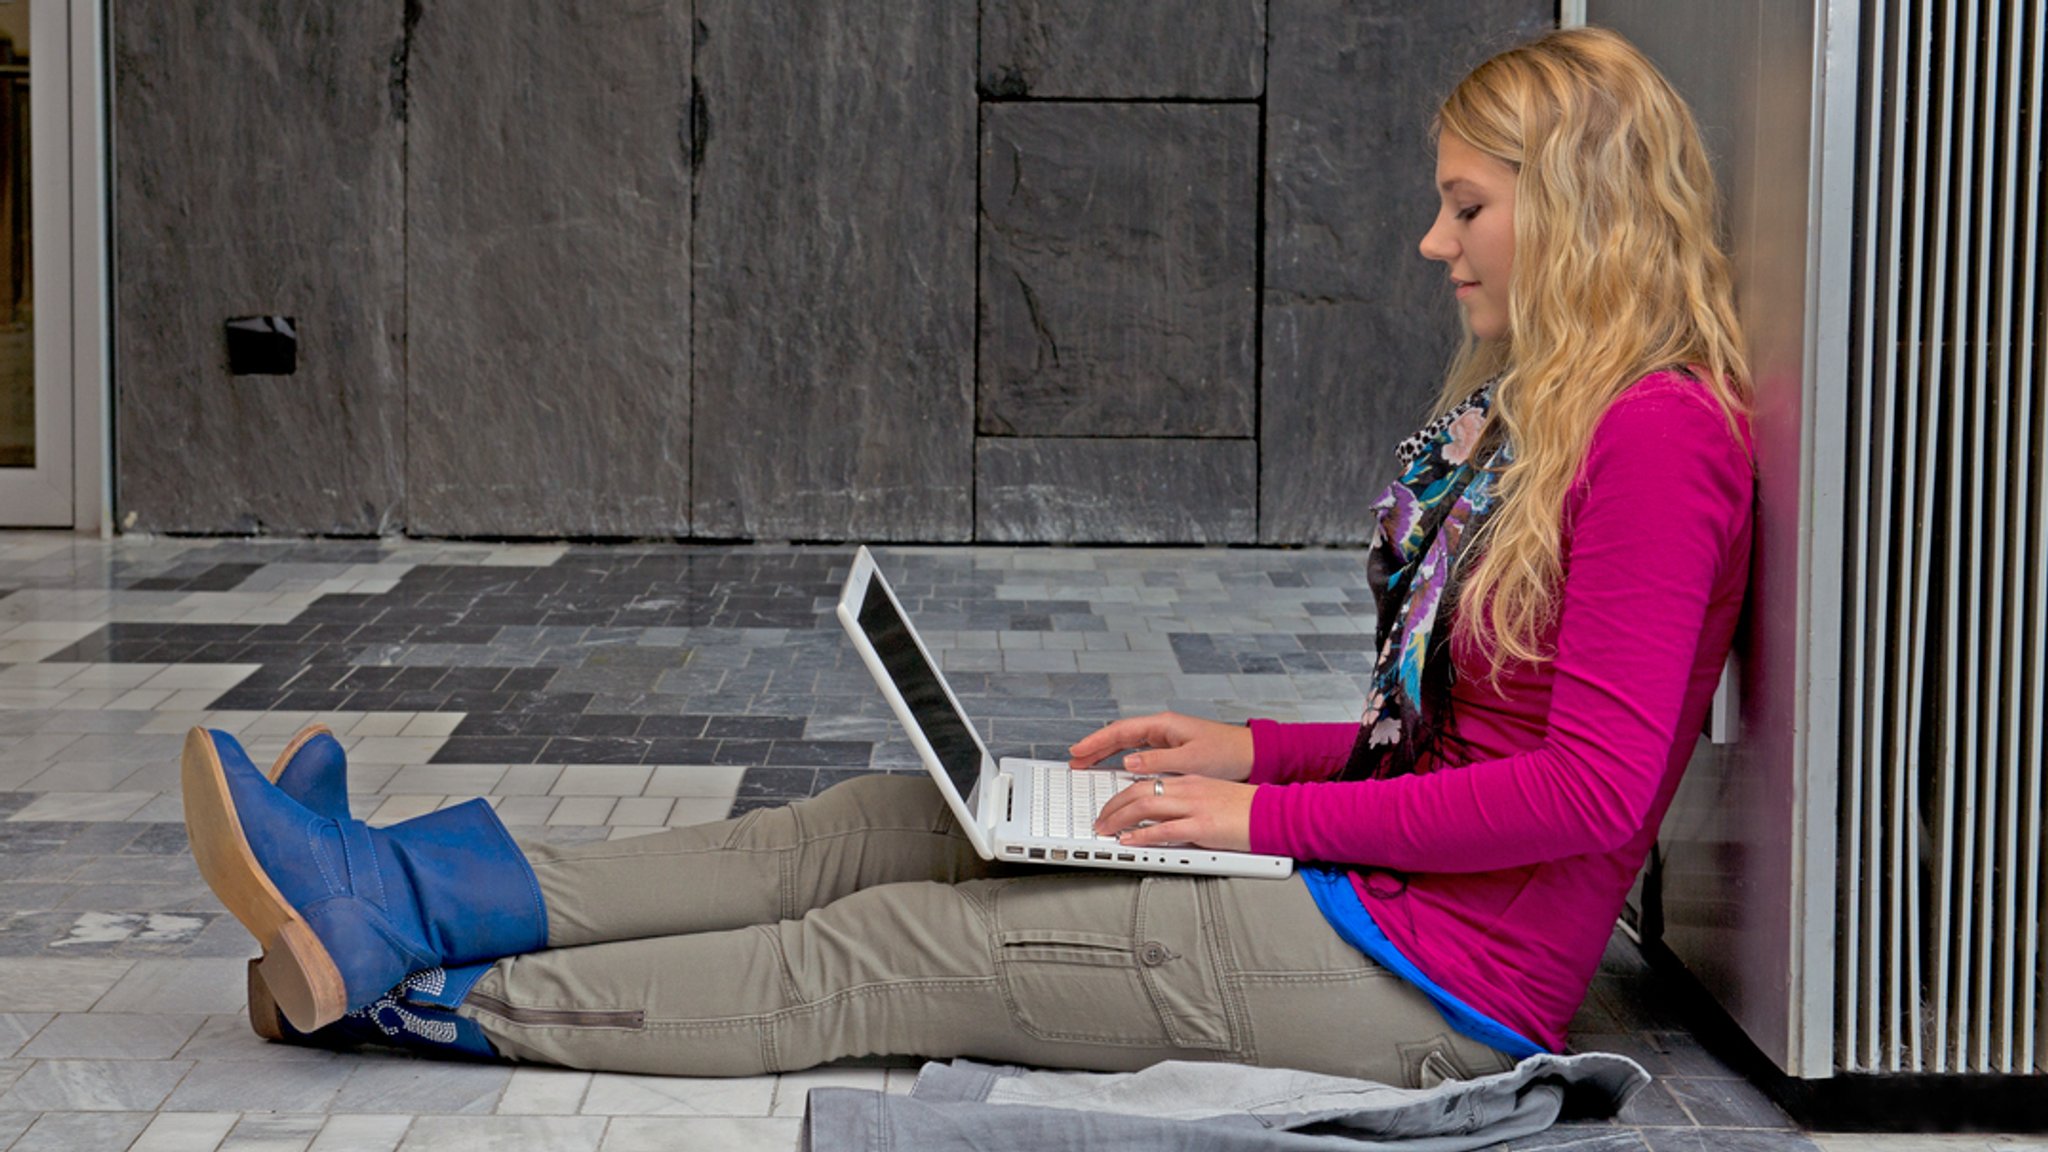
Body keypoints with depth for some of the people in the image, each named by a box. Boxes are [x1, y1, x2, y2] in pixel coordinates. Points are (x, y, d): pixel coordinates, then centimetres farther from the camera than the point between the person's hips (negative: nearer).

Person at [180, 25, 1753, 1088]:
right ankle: (391, 904, -1)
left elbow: (1594, 786, -23)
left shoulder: (1659, 434, -16)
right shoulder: (1532, 414, 16)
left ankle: (402, 994, -4)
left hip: (1446, 972, -9)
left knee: (890, 949, -9)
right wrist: (1258, 749, 7)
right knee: (884, 822, 1)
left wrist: (1269, 815, -17)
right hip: (1384, 886, 9)